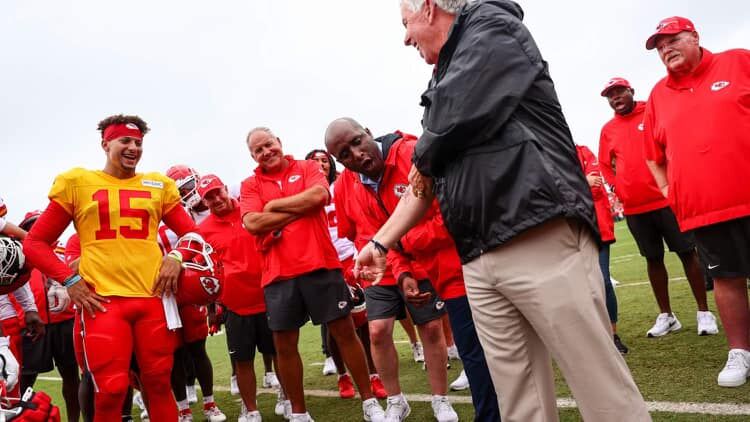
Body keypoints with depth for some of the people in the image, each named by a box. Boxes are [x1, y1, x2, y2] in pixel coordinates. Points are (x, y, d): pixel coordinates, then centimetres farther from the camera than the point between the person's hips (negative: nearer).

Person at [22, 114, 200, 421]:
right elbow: (34, 243, 9)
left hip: (154, 296, 2)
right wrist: (69, 280, -3)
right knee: (111, 391, -6)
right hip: (102, 300, -2)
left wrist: (176, 257, -3)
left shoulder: (158, 185, 14)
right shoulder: (77, 183, 7)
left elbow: (191, 233, 18)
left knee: (159, 383, 9)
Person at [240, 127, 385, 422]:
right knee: (284, 345, 7)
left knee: (344, 332, 5)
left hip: (320, 264, -1)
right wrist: (300, 208, -9)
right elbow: (253, 223, -10)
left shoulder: (307, 168, 7)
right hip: (278, 274, 2)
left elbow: (319, 195, -14)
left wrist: (275, 205, -7)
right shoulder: (250, 185, 8)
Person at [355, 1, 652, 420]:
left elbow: (450, 123, -12)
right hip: (480, 260, 8)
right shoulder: (446, 76, 26)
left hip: (543, 241, -8)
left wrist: (422, 161, 9)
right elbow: (427, 179, 28)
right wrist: (380, 242, 26)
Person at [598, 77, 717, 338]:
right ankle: (666, 316, 21)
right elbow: (605, 165, 16)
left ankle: (703, 312, 13)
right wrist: (618, 189, 3)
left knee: (687, 252, 2)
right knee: (653, 259, 11)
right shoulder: (608, 130, 9)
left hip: (667, 199, -3)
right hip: (634, 208, 3)